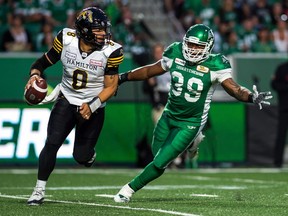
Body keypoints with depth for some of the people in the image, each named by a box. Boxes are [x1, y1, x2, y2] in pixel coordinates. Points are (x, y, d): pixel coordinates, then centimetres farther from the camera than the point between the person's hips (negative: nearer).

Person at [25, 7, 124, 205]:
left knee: (82, 157, -2)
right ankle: (39, 190, -3)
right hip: (66, 100, 1)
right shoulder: (66, 40, -13)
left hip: (93, 106, -1)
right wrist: (35, 75, -21)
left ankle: (89, 151, 37)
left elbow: (110, 87, -10)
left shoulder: (110, 51, -17)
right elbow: (43, 62, 0)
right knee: (51, 144, -15)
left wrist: (92, 106, -22)